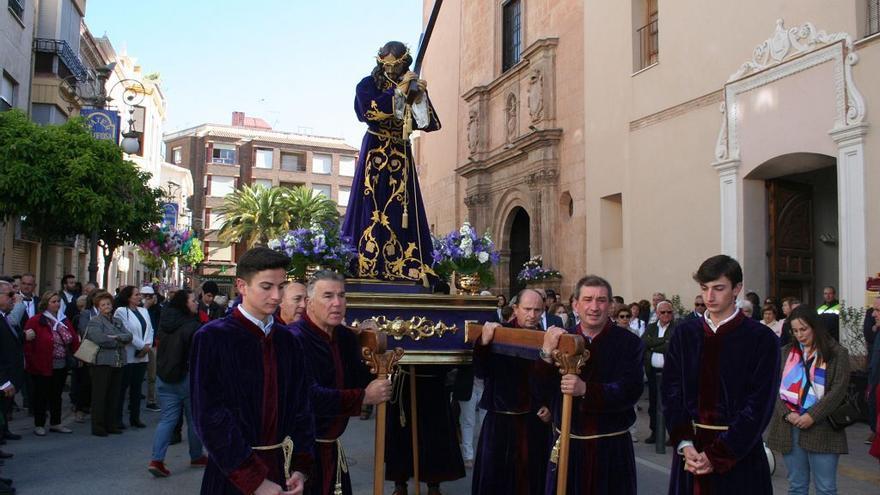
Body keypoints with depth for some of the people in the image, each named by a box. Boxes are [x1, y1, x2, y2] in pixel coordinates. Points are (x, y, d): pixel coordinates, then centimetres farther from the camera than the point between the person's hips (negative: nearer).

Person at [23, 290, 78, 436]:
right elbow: (27, 343, -12)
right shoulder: (35, 321, -10)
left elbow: (74, 340, 10)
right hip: (42, 366, -5)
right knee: (41, 396, 5)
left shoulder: (64, 321, 9)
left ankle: (56, 424, 24)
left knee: (57, 395, 14)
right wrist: (32, 361, -14)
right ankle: (39, 425, 17)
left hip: (61, 366, 6)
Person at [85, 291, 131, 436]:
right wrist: (119, 342, -8)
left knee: (114, 395, 10)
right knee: (99, 395, 0)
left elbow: (129, 336, 5)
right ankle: (97, 426, 8)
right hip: (102, 363, -6)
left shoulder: (118, 321, 17)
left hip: (118, 363, 6)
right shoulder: (94, 322, -4)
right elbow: (100, 339, -19)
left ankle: (111, 424, 19)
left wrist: (116, 337, -12)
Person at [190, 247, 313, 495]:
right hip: (234, 474, -4)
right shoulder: (212, 338, -12)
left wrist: (301, 469, -5)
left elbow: (302, 407, 6)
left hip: (284, 467, 5)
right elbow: (210, 418, -15)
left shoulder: (289, 341, 3)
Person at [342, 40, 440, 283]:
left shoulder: (411, 87, 13)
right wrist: (399, 91, -13)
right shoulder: (368, 84, 3)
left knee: (402, 209, -1)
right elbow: (369, 111, -17)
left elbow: (427, 123, 5)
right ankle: (366, 265, -9)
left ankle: (401, 266, -1)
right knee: (373, 207, -9)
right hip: (375, 153, -4)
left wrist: (420, 97, -10)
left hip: (401, 155, 4)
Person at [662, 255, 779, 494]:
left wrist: (717, 455, -14)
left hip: (739, 455, -2)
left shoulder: (762, 339, -5)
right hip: (690, 449, 3)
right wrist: (684, 444, -10)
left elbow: (758, 406, -10)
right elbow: (671, 392, 2)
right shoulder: (684, 334, 4)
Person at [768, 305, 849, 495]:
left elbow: (838, 389, -7)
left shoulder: (837, 353, 2)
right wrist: (787, 413, -9)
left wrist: (812, 416, -14)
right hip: (790, 426, 3)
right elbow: (775, 386, 7)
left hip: (821, 427, -3)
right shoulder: (786, 353, 13)